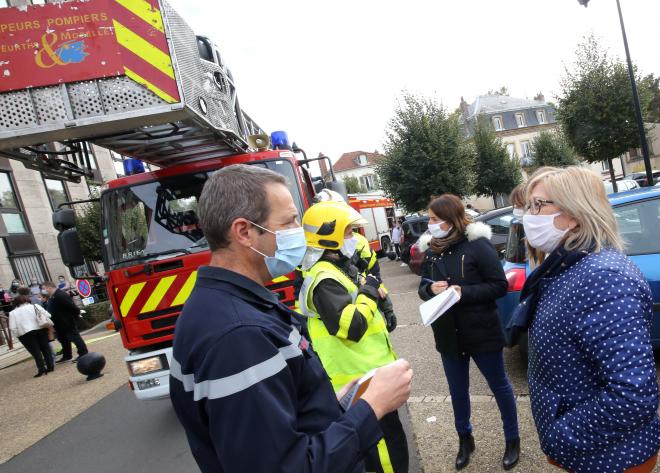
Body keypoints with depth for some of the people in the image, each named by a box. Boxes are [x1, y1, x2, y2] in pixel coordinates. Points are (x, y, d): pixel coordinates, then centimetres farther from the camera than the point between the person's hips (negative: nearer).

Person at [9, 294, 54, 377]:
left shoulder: (13, 313, 4)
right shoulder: (35, 306, 5)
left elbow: (13, 328, -4)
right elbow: (47, 316, -1)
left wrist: (18, 334, 8)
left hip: (25, 334, -1)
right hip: (41, 330, 2)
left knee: (35, 352, 2)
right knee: (45, 348, 12)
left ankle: (41, 369, -2)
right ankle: (50, 366, 13)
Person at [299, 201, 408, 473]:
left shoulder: (341, 267, 10)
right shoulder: (324, 279, -23)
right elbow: (351, 327, -31)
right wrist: (368, 292, -22)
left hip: (366, 370, 10)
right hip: (361, 376, -10)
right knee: (390, 442, 1)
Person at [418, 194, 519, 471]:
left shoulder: (477, 245, -15)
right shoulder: (432, 251, 2)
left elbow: (499, 286, -14)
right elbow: (422, 288, 8)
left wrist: (464, 292, -25)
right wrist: (431, 288, -15)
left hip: (481, 333, -5)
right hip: (448, 335, 5)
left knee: (499, 386, 16)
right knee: (458, 391, 18)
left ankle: (512, 440, 37)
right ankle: (465, 439, 40)